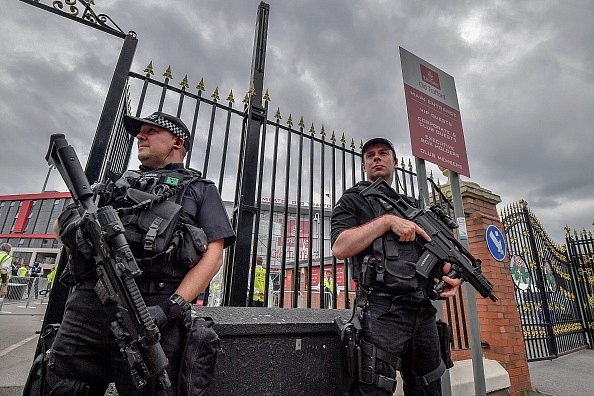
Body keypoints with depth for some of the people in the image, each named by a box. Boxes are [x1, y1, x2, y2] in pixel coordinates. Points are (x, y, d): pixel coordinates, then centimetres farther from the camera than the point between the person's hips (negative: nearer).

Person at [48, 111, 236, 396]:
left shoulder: (200, 189, 11)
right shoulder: (120, 182, 26)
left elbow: (213, 255, 0)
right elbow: (62, 223, 24)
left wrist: (172, 307, -13)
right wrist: (73, 229, -2)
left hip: (151, 311, -4)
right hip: (87, 303, 5)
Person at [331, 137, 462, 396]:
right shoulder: (354, 199, 4)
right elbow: (340, 248, -12)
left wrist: (449, 273, 1)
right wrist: (387, 221, -14)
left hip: (424, 310, 6)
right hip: (382, 310, -6)